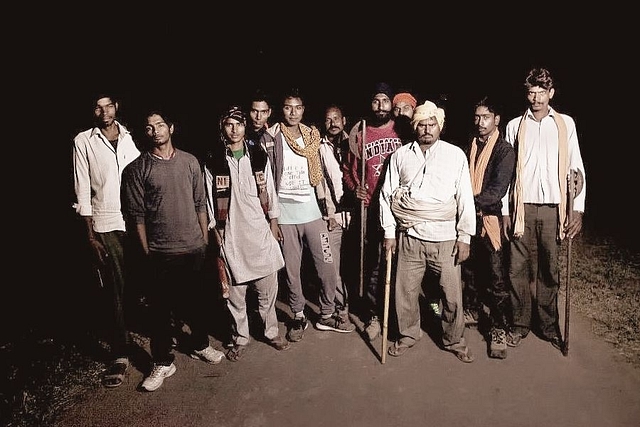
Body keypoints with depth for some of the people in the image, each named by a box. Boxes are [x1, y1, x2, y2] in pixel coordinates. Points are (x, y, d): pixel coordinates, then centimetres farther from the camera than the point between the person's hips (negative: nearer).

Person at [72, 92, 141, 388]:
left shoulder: (130, 137, 7)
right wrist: (90, 234, -4)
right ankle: (120, 355, 13)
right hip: (105, 227, -2)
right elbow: (83, 190, 0)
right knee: (116, 291, 2)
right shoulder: (83, 141, 1)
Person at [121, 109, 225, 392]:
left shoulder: (190, 161, 5)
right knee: (161, 308, 5)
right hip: (161, 253, -3)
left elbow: (200, 203, 9)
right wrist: (147, 251, -4)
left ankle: (200, 345, 37)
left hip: (194, 248, 3)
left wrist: (205, 239, 7)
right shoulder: (137, 169, -4)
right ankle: (163, 363, 21)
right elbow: (136, 214, -3)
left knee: (197, 301, 15)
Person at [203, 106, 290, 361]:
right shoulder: (213, 162, -1)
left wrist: (274, 222, 8)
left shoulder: (259, 155, 5)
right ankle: (240, 338, 24)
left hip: (260, 231, 2)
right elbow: (209, 200, 2)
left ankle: (271, 331, 28)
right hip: (231, 235, -1)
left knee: (267, 288, 9)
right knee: (235, 292, 7)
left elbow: (270, 190, 9)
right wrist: (214, 231, 0)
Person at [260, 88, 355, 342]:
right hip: (284, 212, -2)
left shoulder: (312, 135, 7)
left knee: (327, 265, 3)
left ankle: (327, 315, 20)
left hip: (311, 209, 3)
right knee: (291, 269, 8)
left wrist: (324, 202, 11)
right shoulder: (270, 137, -4)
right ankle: (298, 317, 24)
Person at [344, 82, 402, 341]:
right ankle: (373, 315, 20)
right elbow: (349, 170, 11)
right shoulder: (359, 132, 6)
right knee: (372, 264, 5)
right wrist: (355, 188, -5)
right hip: (369, 209, 0)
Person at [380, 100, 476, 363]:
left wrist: (465, 237, -2)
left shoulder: (456, 155, 3)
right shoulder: (400, 156, 7)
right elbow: (387, 195, 8)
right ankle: (408, 335, 31)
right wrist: (389, 232, 4)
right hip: (408, 237, 1)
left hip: (445, 238, -1)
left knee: (452, 294, 4)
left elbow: (465, 198, 2)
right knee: (405, 291, 9)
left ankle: (454, 341, 26)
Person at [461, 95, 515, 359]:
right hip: (468, 218, 5)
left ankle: (498, 329, 9)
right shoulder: (469, 146, 8)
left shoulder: (504, 150, -7)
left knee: (496, 277, -2)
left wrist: (473, 202, -24)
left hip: (491, 219, -5)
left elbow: (497, 191, -16)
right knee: (469, 268, 17)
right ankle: (472, 309, 38)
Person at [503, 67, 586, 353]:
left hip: (554, 208, 0)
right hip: (522, 208, 0)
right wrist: (505, 210, 2)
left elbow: (576, 168, 5)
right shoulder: (515, 126, 8)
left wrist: (577, 210, -2)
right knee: (518, 269, 1)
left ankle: (549, 326, 20)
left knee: (550, 270, 6)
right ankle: (520, 323, 15)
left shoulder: (565, 124, 8)